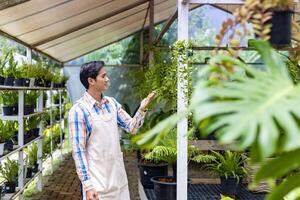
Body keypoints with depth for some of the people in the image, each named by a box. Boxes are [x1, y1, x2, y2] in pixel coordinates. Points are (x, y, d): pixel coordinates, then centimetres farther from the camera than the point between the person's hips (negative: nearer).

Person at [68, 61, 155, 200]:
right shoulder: (79, 110, -14)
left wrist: (142, 109, -7)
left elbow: (131, 127, 11)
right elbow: (78, 150, -14)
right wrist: (87, 184, -17)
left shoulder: (112, 103, 5)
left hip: (118, 175, 6)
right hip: (97, 179, -6)